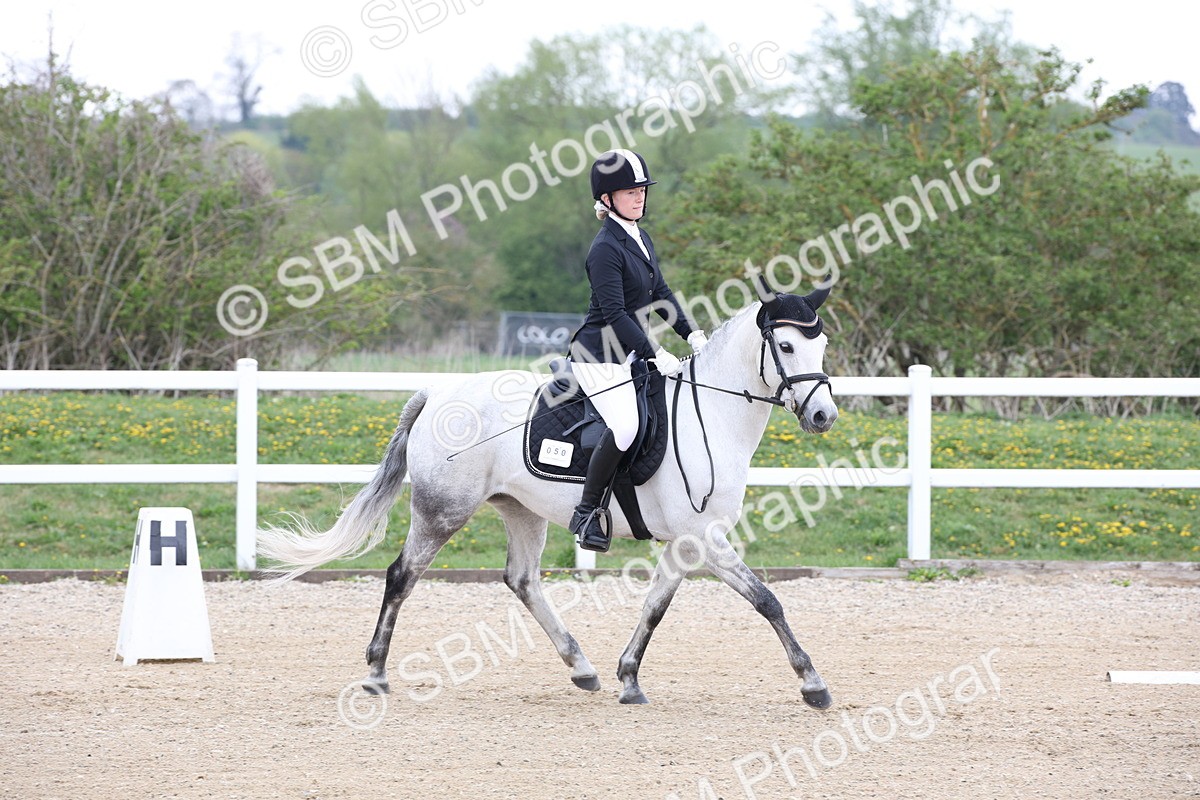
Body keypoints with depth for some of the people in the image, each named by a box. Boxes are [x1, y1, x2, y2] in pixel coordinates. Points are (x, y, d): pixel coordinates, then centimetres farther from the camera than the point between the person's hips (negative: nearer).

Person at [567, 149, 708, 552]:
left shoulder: (640, 238, 10)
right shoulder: (606, 249, -18)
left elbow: (659, 293, 18)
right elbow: (614, 314, -22)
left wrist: (692, 333, 8)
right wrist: (654, 355, -23)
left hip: (630, 355, 10)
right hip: (599, 357, -10)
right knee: (626, 425, -29)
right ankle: (587, 512, -17)